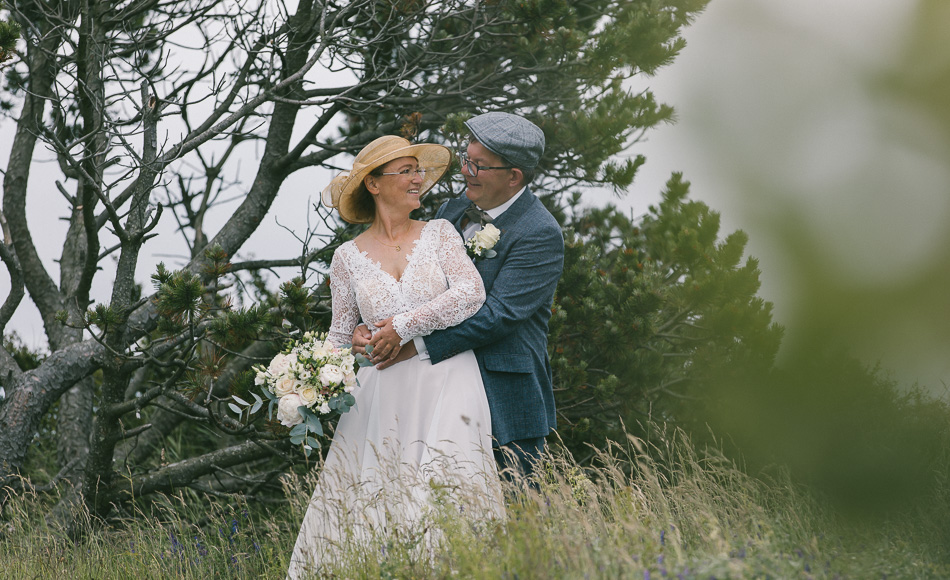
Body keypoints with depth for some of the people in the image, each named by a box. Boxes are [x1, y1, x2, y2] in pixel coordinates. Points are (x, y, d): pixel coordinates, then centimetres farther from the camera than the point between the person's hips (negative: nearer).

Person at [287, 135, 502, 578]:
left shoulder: (439, 233, 8)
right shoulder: (348, 257, 10)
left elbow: (471, 293, -6)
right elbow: (340, 336, 15)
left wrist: (404, 326, -9)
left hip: (446, 385, -1)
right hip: (381, 395, 1)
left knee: (445, 497, -19)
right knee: (372, 504, -5)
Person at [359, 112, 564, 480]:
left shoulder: (540, 235, -13)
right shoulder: (453, 212, 10)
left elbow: (498, 315, -21)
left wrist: (418, 346, -25)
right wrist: (369, 328, -6)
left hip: (504, 395, -7)